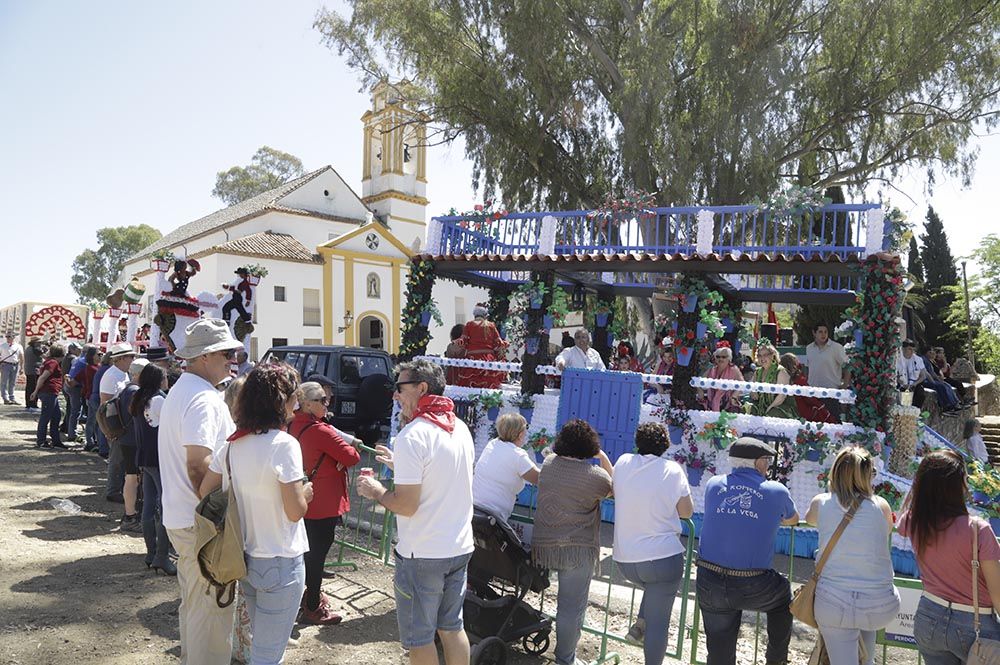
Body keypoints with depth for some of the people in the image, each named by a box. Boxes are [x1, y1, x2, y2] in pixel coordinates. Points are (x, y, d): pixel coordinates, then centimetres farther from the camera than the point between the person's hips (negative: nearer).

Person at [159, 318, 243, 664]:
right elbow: (199, 465, -27)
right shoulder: (204, 399, -21)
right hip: (201, 522, -11)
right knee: (212, 609, 2)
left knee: (194, 602, 25)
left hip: (180, 517, 11)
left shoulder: (180, 389, 13)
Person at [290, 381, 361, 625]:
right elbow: (352, 457, -20)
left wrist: (339, 458, -4)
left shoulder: (294, 426, 5)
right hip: (324, 503, -9)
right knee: (317, 553, 2)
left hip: (304, 501, 9)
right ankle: (312, 609, 13)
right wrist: (350, 452, 3)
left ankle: (312, 593, 39)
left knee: (310, 549, 23)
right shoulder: (320, 430, -23)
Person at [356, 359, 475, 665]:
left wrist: (376, 491, -5)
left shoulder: (412, 435, -21)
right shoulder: (460, 428, 3)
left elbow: (406, 505, -23)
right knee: (452, 626, 21)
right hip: (460, 548, 7)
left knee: (419, 637, 11)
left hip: (422, 556, -7)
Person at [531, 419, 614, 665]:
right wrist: (604, 458, 11)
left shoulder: (549, 462, 1)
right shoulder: (596, 475, -12)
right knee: (571, 608, 6)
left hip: (543, 545, 5)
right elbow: (614, 489, 8)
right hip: (578, 548, -4)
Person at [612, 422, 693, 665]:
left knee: (653, 589, 33)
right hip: (663, 557, -4)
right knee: (658, 621, 7)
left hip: (624, 559, 4)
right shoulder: (672, 470, -10)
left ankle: (640, 623, 18)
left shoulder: (623, 462, -2)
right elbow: (686, 511, -1)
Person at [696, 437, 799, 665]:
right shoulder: (776, 491, -2)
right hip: (752, 588, -2)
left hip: (709, 583, 2)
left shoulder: (713, 485, 4)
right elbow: (792, 520, 19)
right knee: (783, 594, 31)